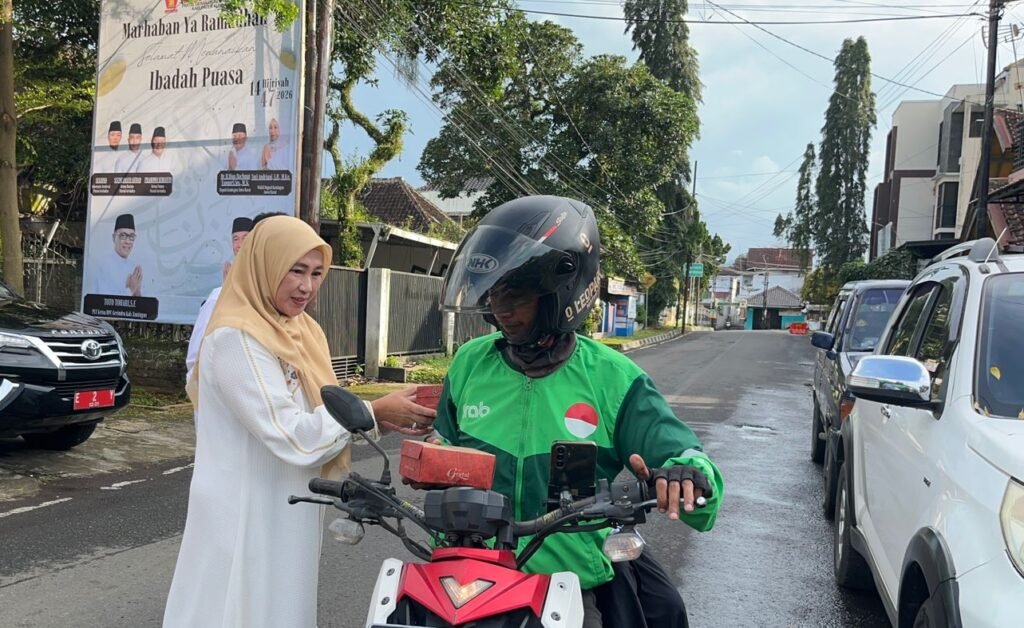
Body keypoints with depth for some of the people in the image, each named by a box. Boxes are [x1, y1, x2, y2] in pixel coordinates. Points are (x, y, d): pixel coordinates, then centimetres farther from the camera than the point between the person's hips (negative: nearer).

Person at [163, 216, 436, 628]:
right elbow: (291, 435, -24)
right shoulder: (237, 338, -19)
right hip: (246, 518, -8)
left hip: (289, 513, 8)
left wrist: (378, 418, -7)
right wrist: (372, 411, -20)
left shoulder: (303, 332, 8)